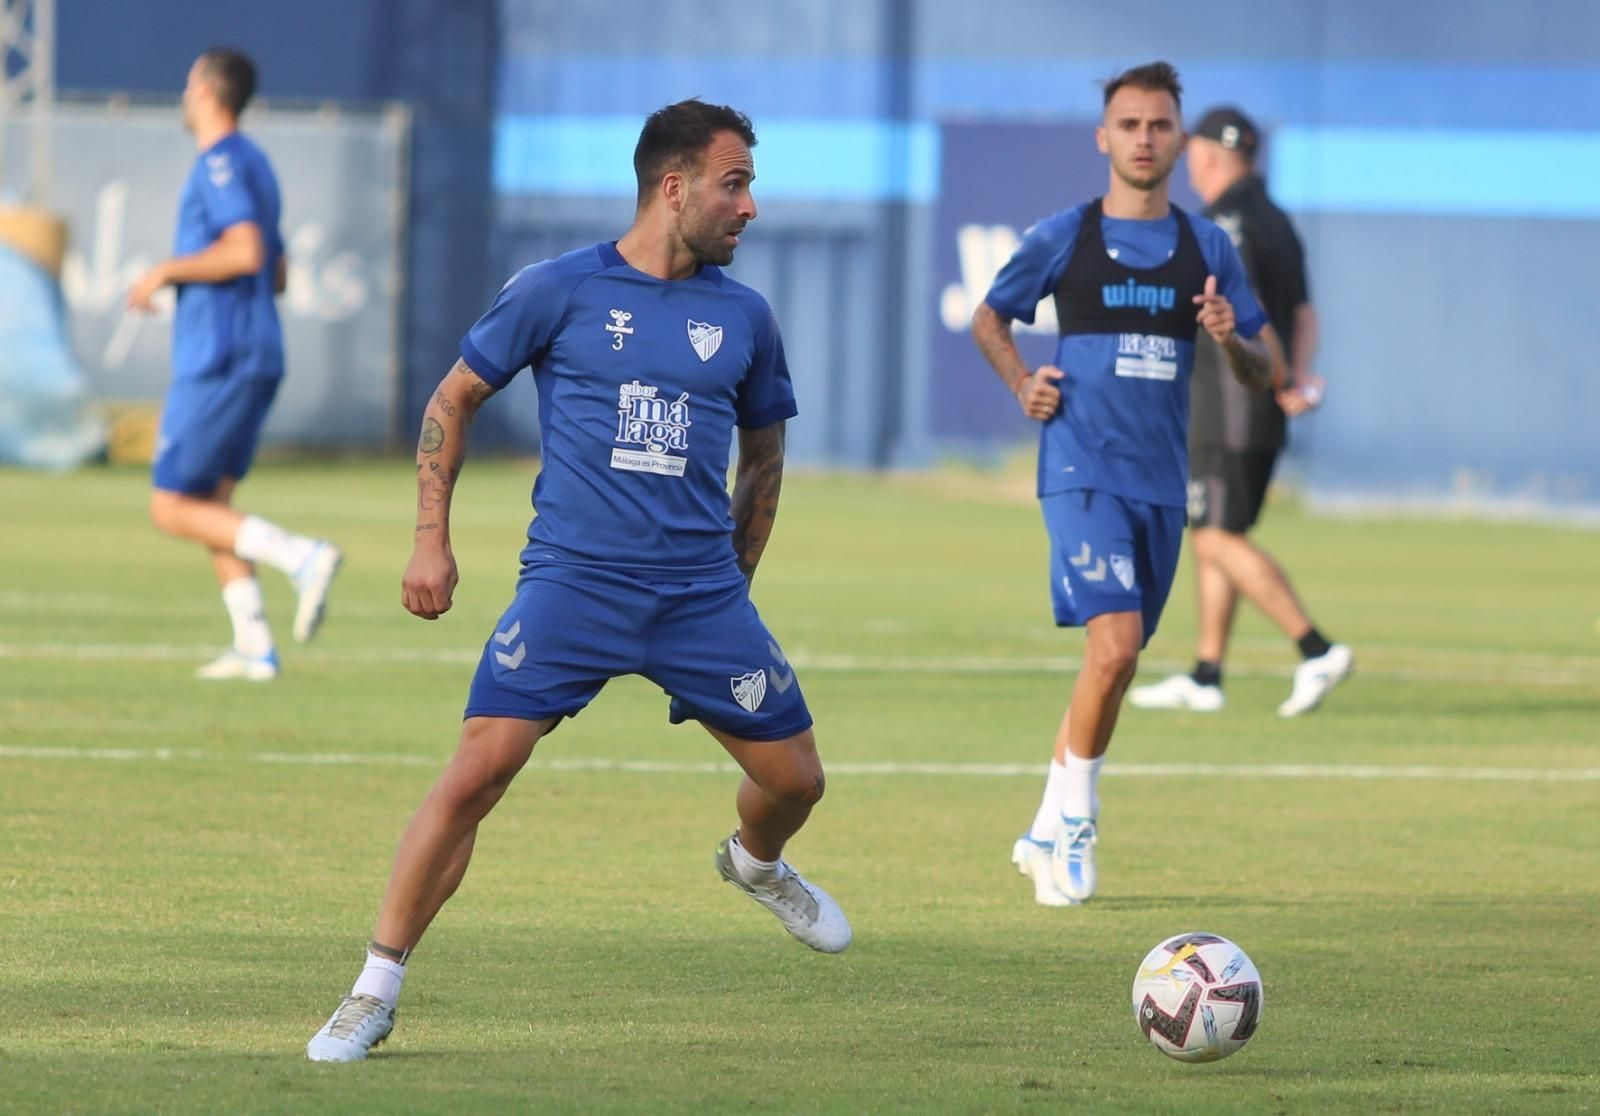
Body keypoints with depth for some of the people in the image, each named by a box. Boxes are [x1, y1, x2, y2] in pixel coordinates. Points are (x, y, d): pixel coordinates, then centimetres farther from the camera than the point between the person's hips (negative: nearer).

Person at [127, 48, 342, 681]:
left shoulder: (222, 163, -11)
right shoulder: (254, 166, 19)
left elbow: (246, 250, -25)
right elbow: (276, 275, 25)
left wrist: (167, 272, -14)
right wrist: (179, 280, 29)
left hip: (217, 361, -10)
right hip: (258, 357, 10)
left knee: (172, 509, -6)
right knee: (210, 504, 13)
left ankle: (302, 557, -20)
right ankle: (254, 646, 5)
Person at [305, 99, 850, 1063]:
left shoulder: (743, 317, 8)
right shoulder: (559, 291, -2)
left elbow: (763, 457, 21)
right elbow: (454, 400, 8)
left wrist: (734, 585, 20)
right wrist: (431, 540, 3)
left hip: (701, 595, 3)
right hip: (573, 584, -3)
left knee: (795, 779, 7)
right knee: (477, 773, -16)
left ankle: (756, 866, 45)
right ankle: (376, 992, -7)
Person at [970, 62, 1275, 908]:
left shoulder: (1207, 249, 8)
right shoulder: (1064, 237, 0)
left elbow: (1260, 374, 11)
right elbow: (989, 319, 15)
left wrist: (1232, 339, -11)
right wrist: (1022, 385, -4)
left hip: (1162, 482, 4)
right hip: (1083, 473, -4)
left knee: (1114, 662, 10)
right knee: (1115, 645, -20)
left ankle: (1048, 834, 24)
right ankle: (1073, 822, -4)